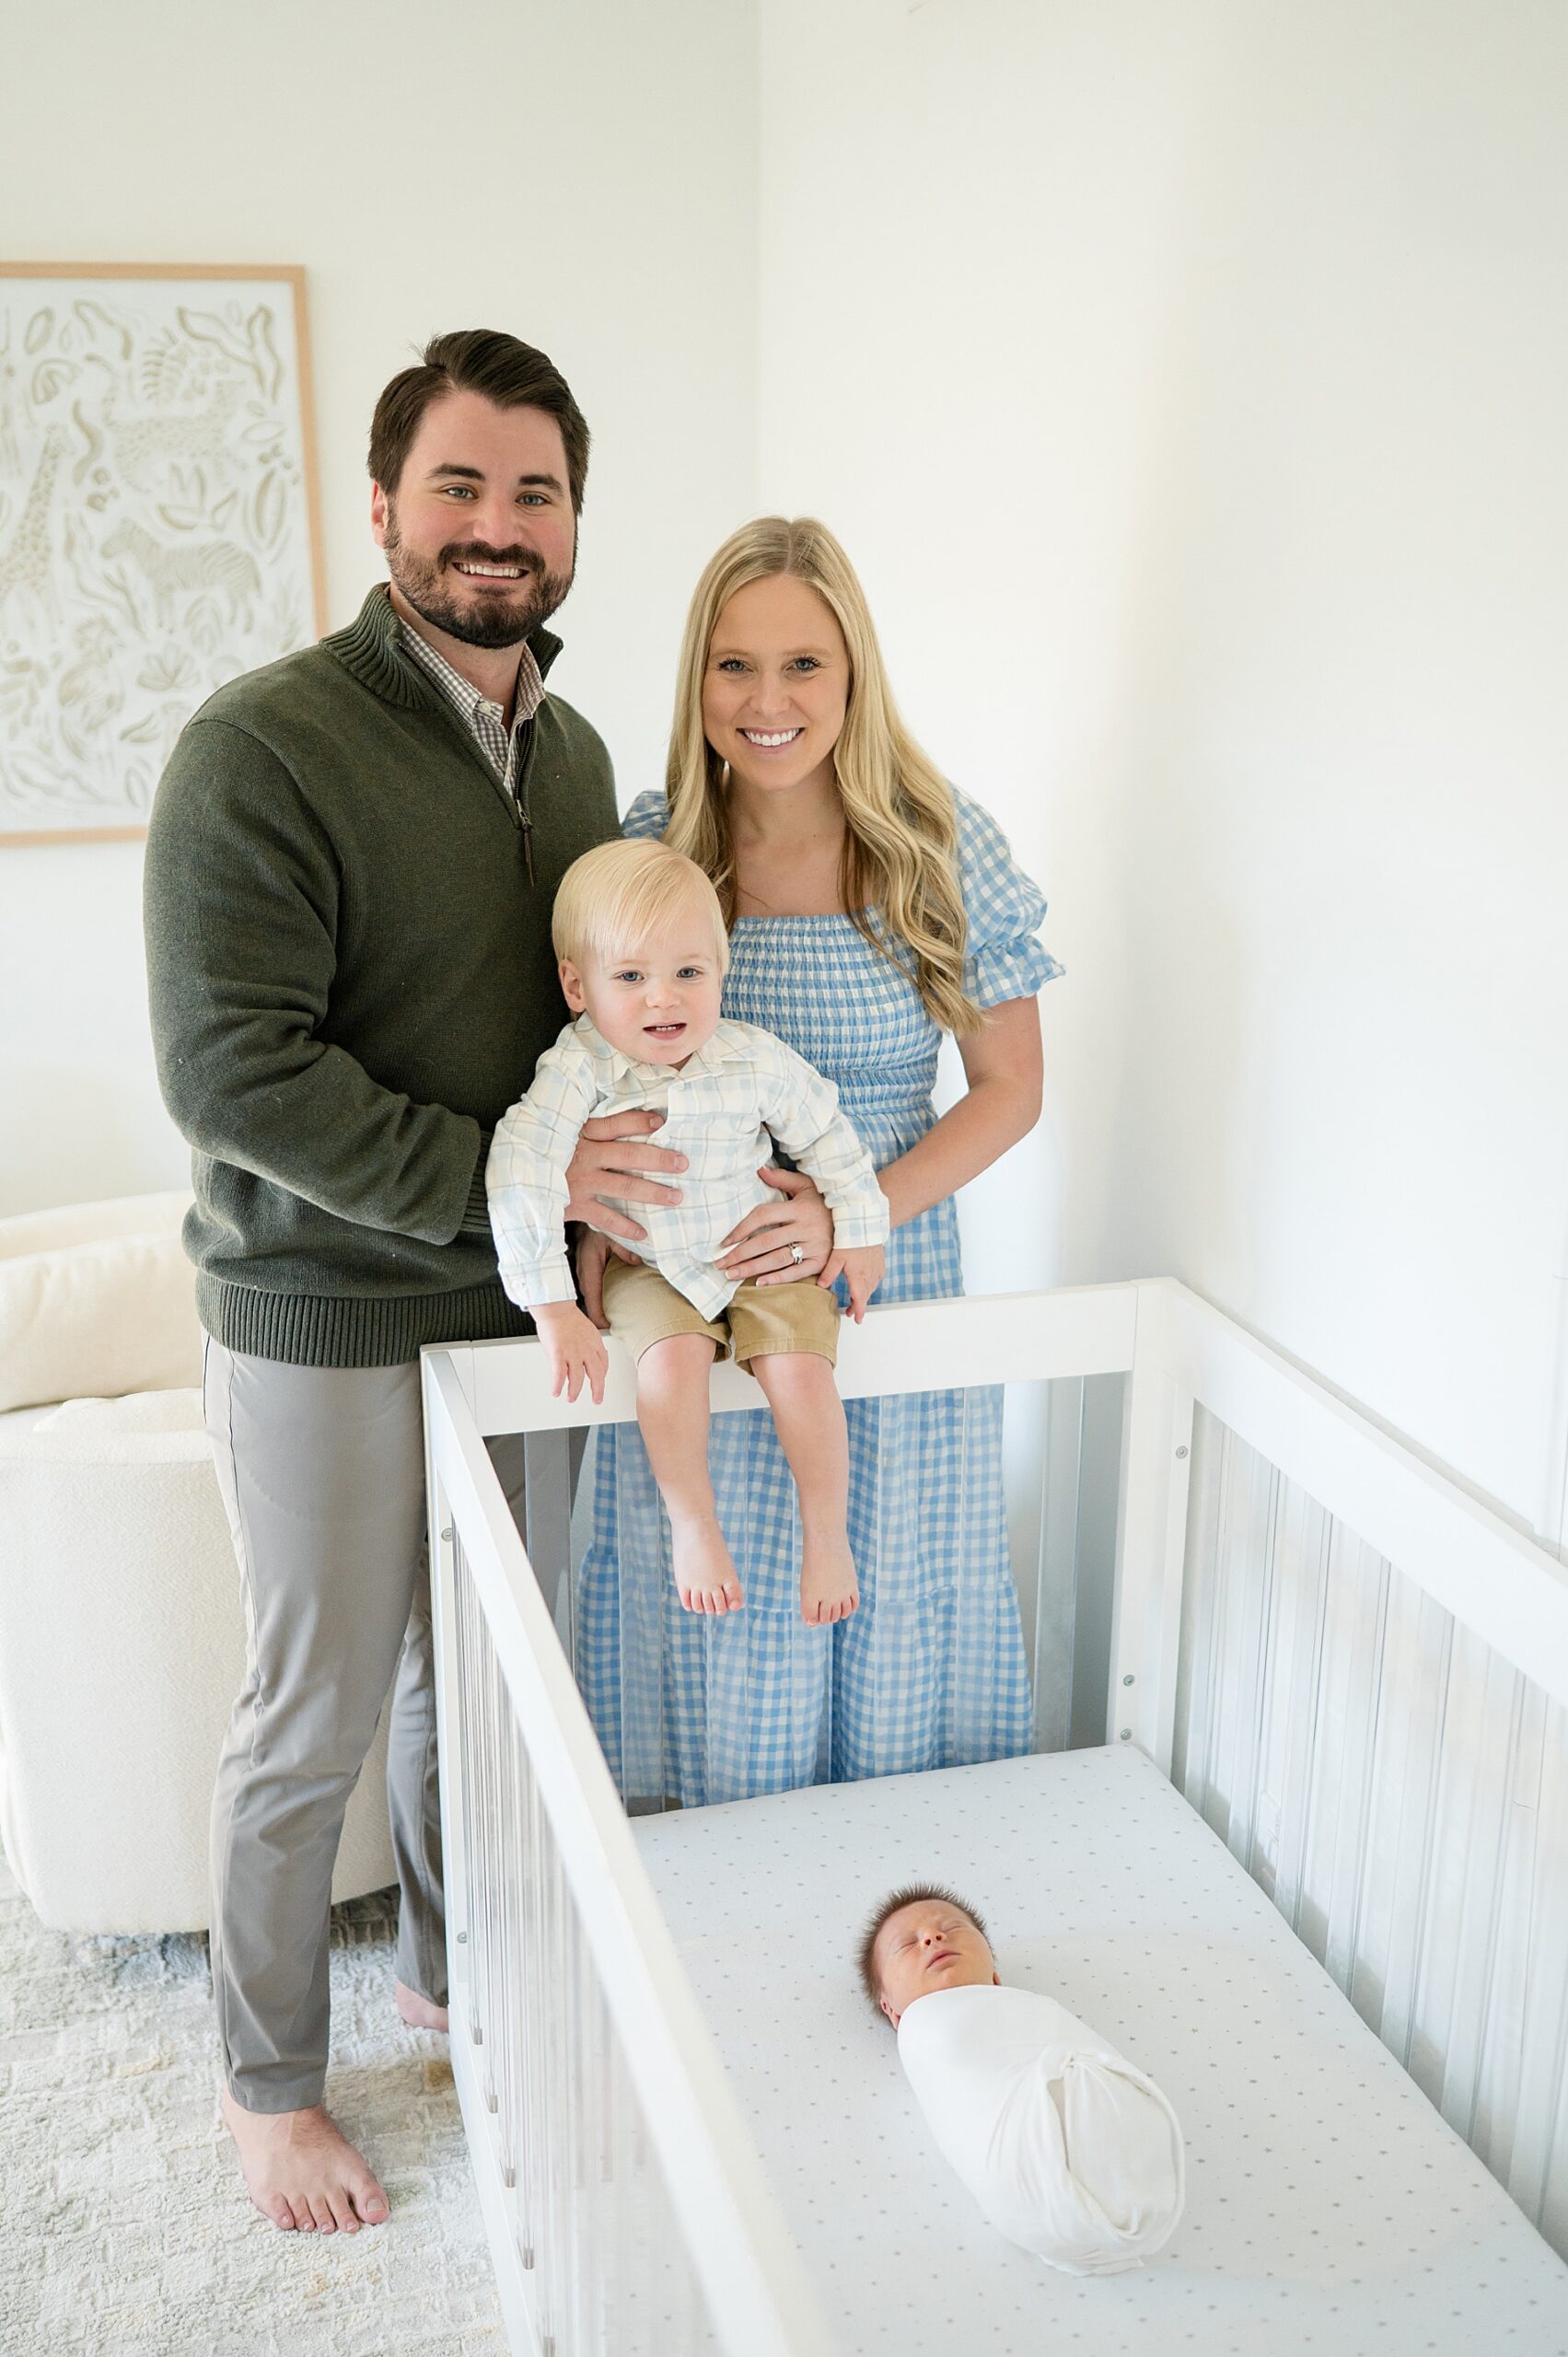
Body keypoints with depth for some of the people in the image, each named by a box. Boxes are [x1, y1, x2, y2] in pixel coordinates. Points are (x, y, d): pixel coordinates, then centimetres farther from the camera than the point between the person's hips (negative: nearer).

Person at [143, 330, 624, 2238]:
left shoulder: (572, 753, 8)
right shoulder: (266, 745, -17)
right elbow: (230, 1070, -23)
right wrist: (497, 1180, -24)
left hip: (524, 1305, 7)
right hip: (328, 1322, -6)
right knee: (315, 1715, 9)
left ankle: (450, 1971, 46)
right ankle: (267, 2077, 33)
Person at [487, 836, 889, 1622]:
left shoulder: (755, 1060, -15)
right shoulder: (580, 1067, -22)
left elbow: (826, 1135, 0)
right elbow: (520, 1167, -29)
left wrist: (858, 1232, 4)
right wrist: (552, 1305, -32)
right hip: (649, 1269, -1)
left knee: (798, 1368, -19)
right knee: (671, 1356, -28)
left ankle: (825, 1534, 3)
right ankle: (692, 1525, -7)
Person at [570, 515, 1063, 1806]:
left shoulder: (943, 847, -9)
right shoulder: (651, 843, -4)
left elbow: (1010, 1090, -5)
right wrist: (579, 1169, -13)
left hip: (889, 1279, -1)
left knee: (885, 1624, 13)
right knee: (717, 1631, 14)